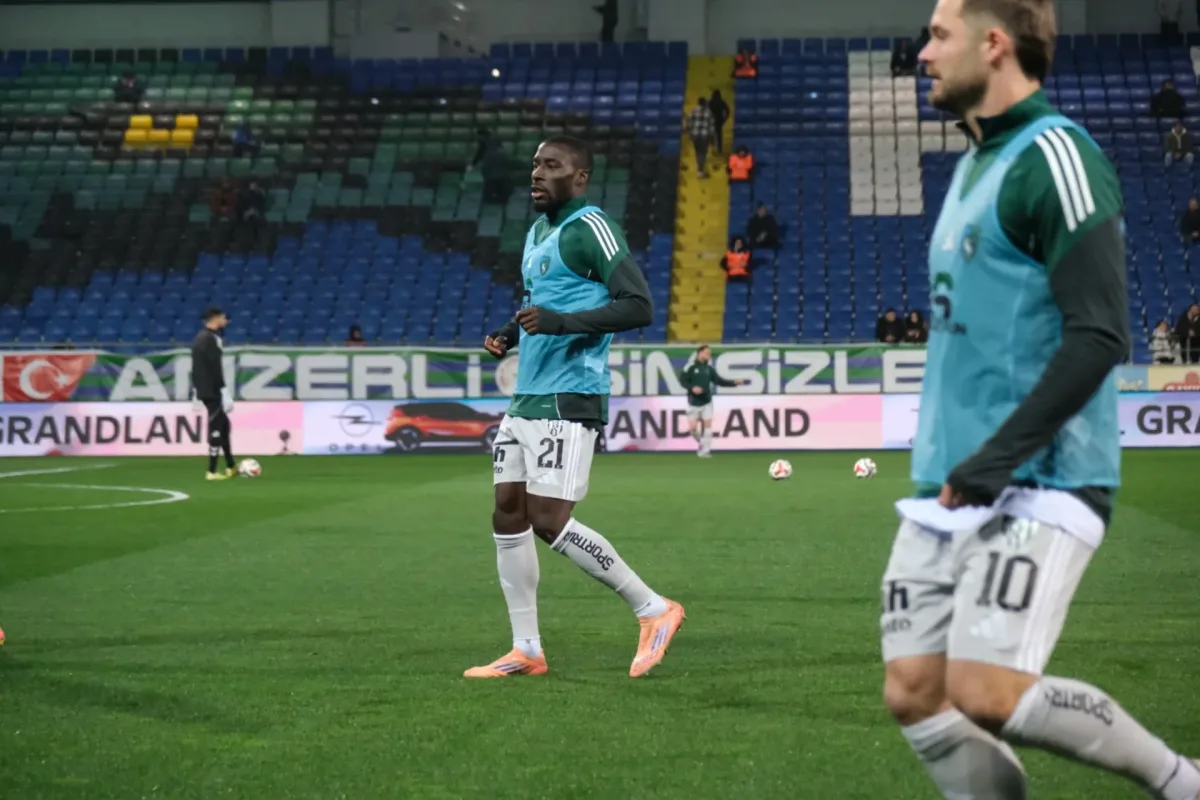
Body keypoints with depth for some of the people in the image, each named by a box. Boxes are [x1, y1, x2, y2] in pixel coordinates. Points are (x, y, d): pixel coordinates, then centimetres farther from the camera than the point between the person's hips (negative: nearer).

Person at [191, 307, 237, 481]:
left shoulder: (200, 337, 15)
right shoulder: (211, 339, -16)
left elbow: (197, 367, 20)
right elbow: (215, 368, -22)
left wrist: (196, 390, 24)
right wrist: (225, 392, -22)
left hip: (203, 390, 10)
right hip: (213, 391, -10)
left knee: (223, 425, 17)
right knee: (216, 429, -5)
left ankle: (230, 467, 22)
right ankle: (212, 472, -3)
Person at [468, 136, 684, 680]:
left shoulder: (590, 228, -10)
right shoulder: (537, 233, 18)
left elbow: (638, 306, -18)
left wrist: (561, 322, -26)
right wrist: (509, 335, 12)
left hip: (568, 400, -9)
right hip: (526, 397, 9)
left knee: (548, 520, -13)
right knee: (508, 514, 6)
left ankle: (654, 609, 0)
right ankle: (526, 650, 12)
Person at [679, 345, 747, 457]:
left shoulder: (709, 368, 7)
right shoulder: (690, 367, -7)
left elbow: (718, 381, 8)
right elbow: (682, 380, -11)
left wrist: (734, 383, 1)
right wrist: (692, 388, -27)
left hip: (706, 402, 3)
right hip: (694, 403, -3)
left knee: (707, 424, -7)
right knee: (693, 427, -3)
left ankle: (704, 451, -2)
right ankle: (702, 444, 26)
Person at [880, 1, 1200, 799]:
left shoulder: (1054, 156, -11)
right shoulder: (976, 163, 17)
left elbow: (1100, 335, -19)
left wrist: (999, 458, -21)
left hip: (1037, 486, -9)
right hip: (950, 489, 9)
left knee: (984, 690, -18)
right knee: (913, 692, 0)